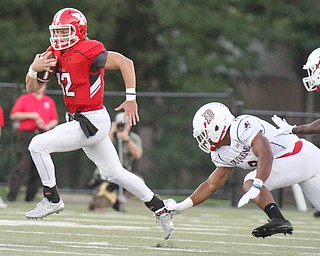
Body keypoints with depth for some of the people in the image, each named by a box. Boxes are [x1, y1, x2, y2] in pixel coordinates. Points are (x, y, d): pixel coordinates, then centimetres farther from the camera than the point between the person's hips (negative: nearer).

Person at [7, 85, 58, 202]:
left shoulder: (49, 101, 18)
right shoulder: (24, 99, 10)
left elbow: (55, 120, 15)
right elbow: (13, 115, 2)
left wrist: (47, 126, -5)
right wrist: (30, 115, -9)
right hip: (26, 135, -3)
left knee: (37, 170, 0)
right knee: (22, 166, -13)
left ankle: (30, 196, 5)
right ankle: (11, 195, -14)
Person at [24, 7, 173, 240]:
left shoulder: (87, 53, -17)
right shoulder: (55, 55, 8)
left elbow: (125, 62, -18)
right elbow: (32, 88, 10)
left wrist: (131, 98, -20)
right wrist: (34, 70, -11)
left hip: (92, 121, -9)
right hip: (82, 121, 9)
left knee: (38, 145, -12)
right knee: (115, 173, 15)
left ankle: (52, 200, -1)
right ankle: (161, 210, 23)